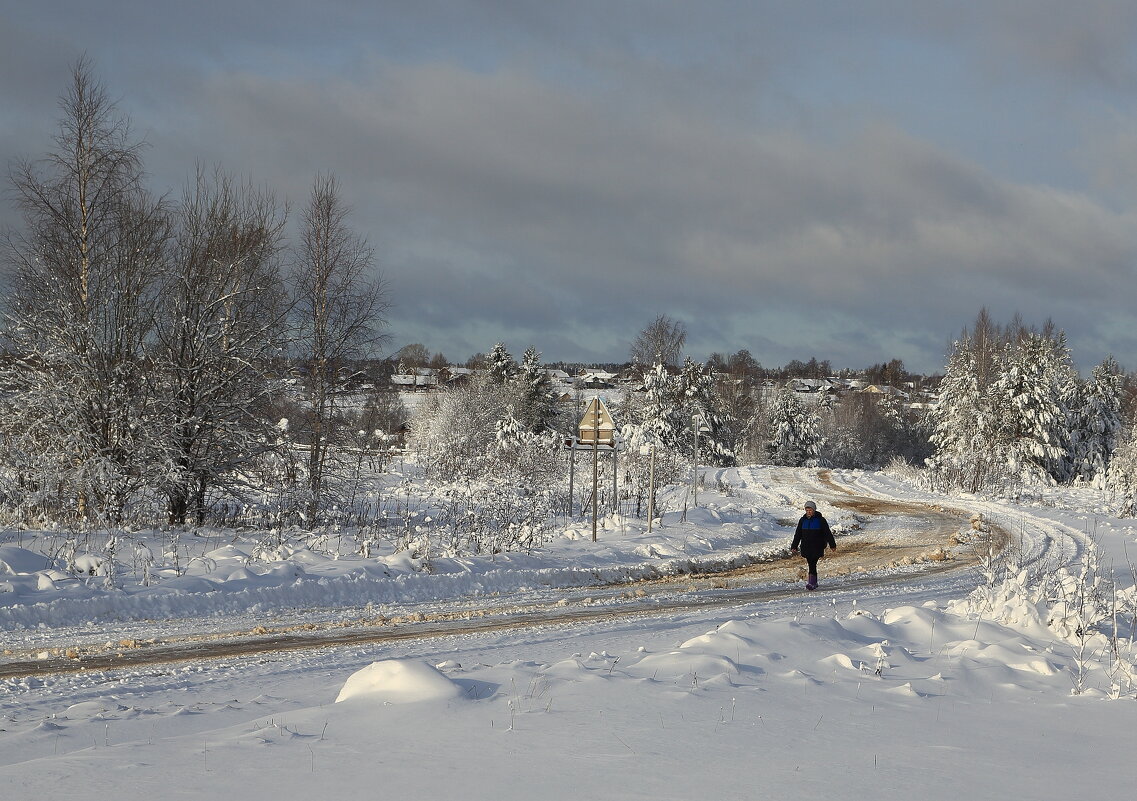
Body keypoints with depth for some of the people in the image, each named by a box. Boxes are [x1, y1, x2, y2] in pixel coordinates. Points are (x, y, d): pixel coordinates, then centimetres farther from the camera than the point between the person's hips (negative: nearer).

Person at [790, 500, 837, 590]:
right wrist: (794, 546, 7)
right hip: (806, 547, 4)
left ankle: (811, 582, -19)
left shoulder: (820, 520, -3)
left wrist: (832, 545, 2)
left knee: (812, 563, -16)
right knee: (811, 564, 6)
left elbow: (828, 533, 1)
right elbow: (798, 534, 12)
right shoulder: (803, 520, 8)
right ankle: (814, 583, 15)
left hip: (817, 547, -4)